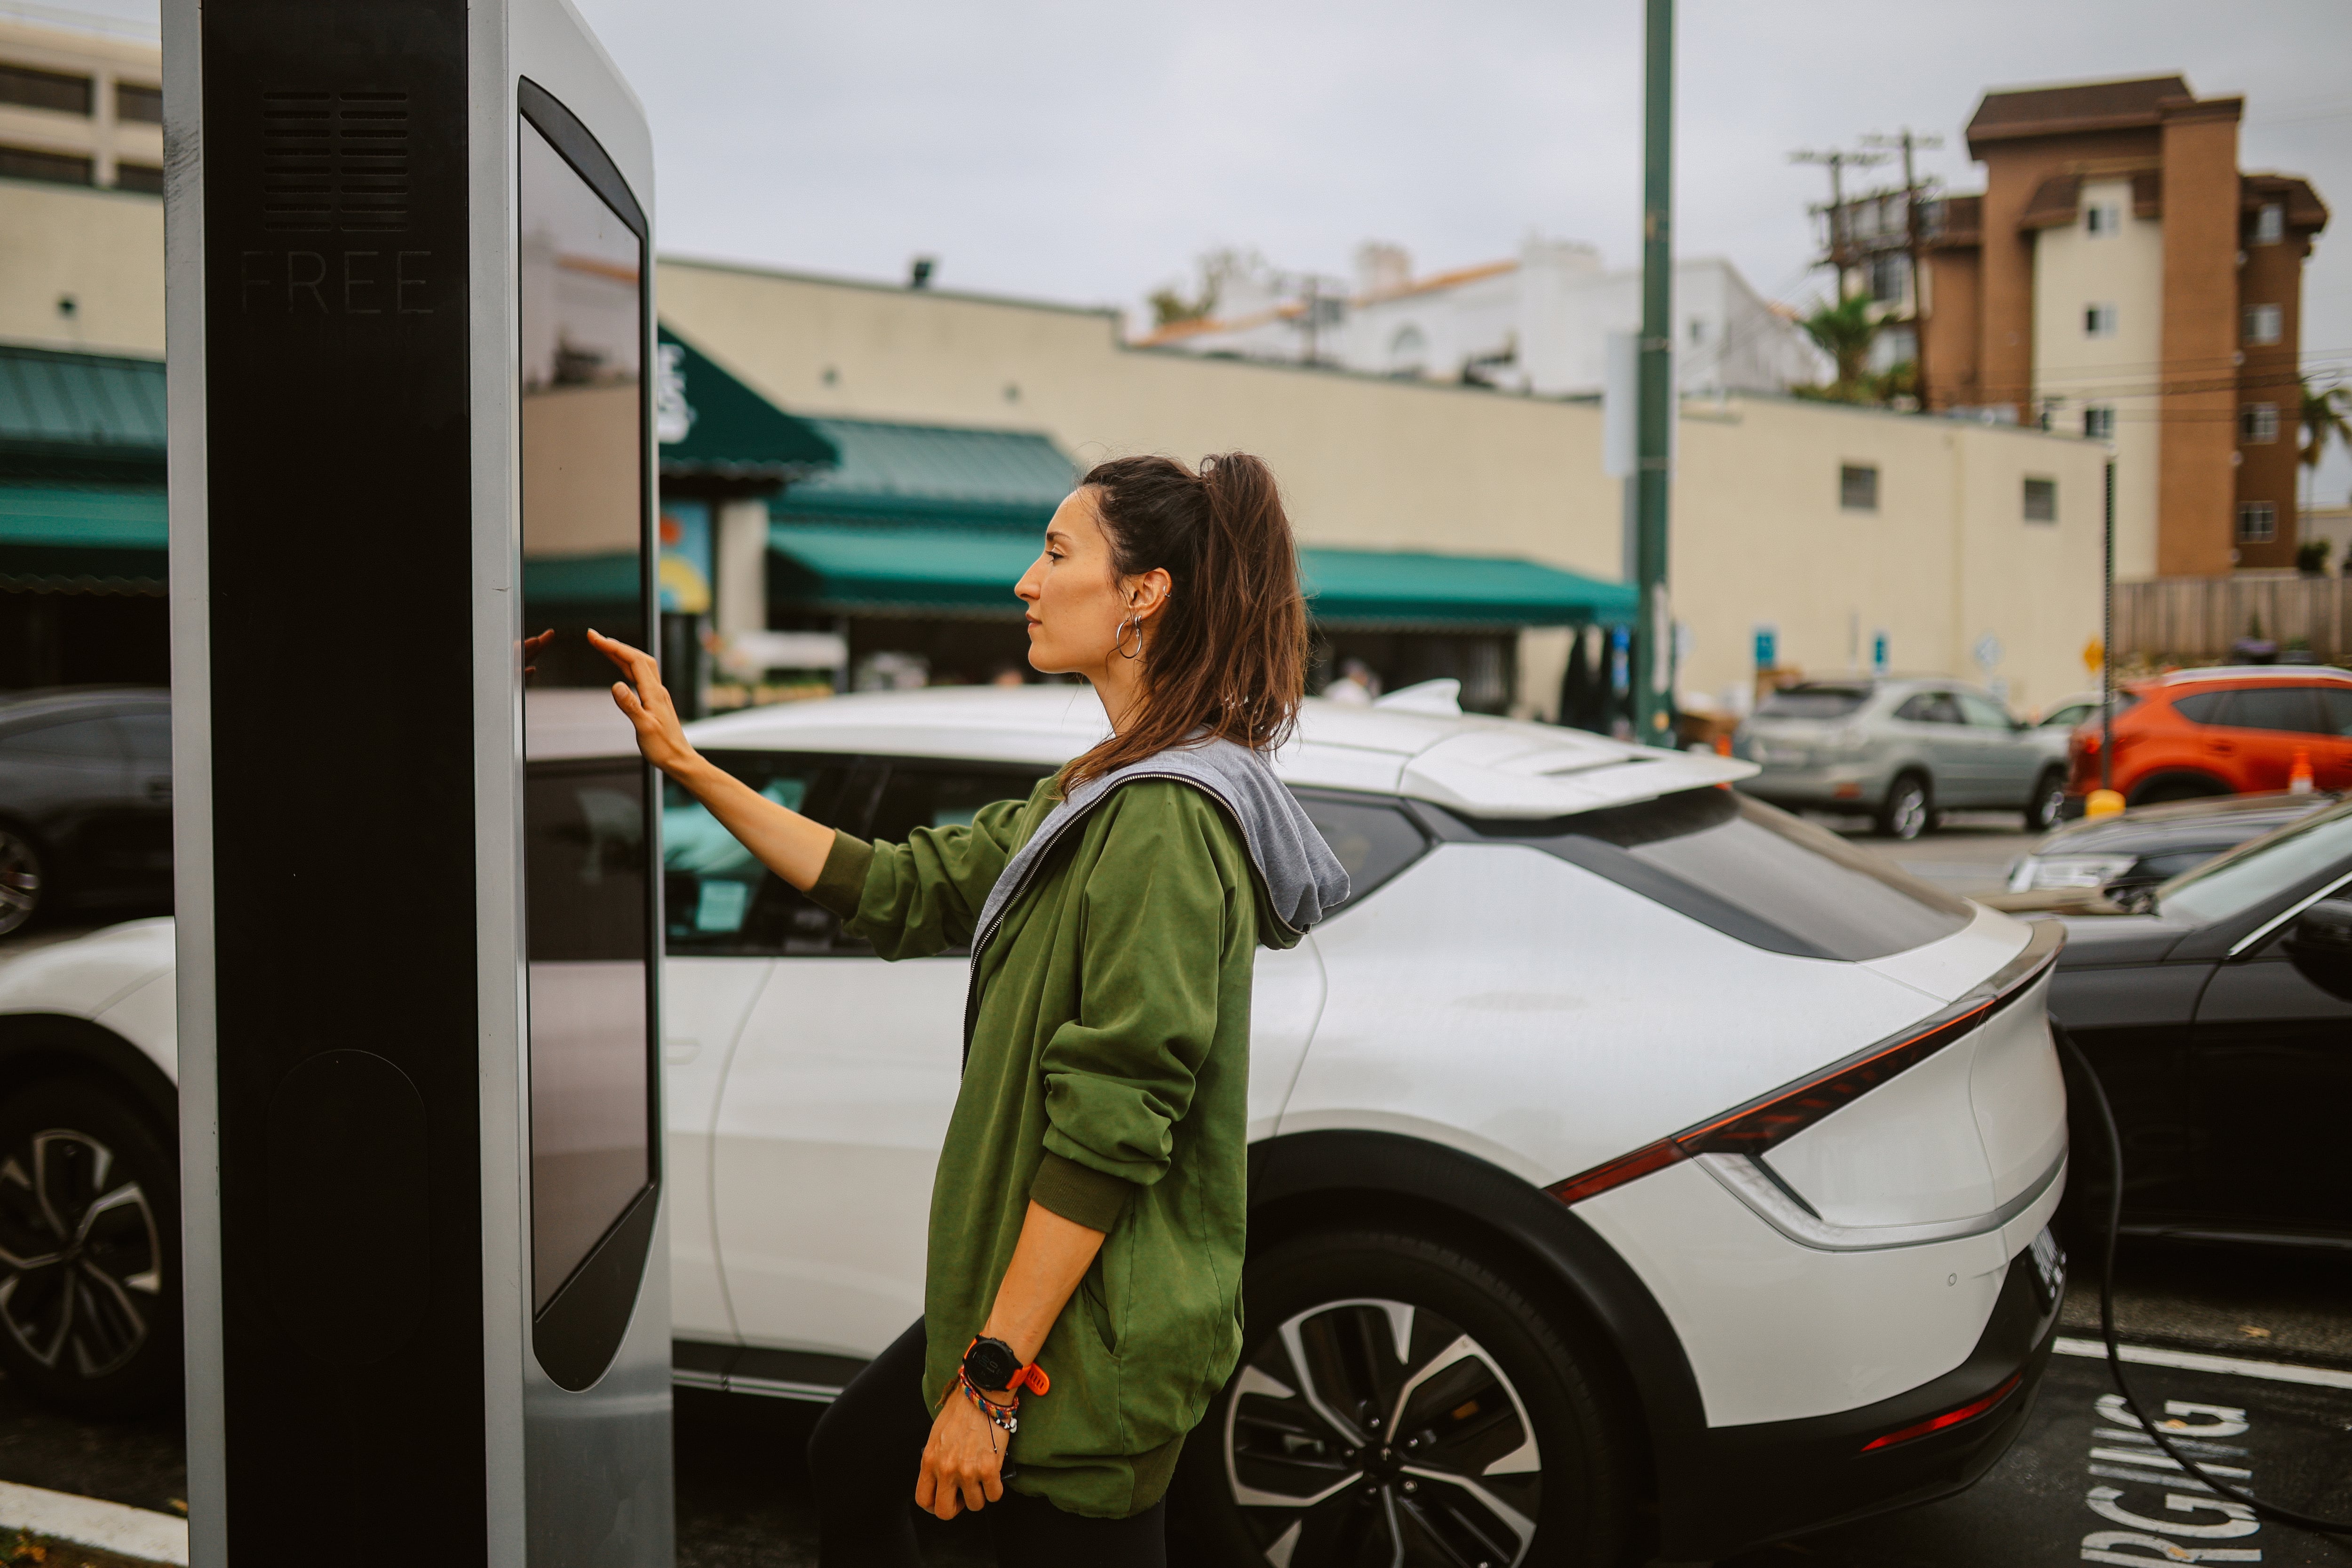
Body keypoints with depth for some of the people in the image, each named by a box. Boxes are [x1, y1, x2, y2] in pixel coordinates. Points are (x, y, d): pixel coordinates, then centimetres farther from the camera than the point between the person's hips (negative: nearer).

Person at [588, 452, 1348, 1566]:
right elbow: (900, 890, 12)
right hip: (1028, 1294, 10)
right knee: (849, 1459, 25)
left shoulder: (1168, 823, -23)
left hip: (1093, 1336, -10)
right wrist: (683, 764, 12)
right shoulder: (1095, 791, 10)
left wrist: (992, 1377, -23)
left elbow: (1109, 1128, -26)